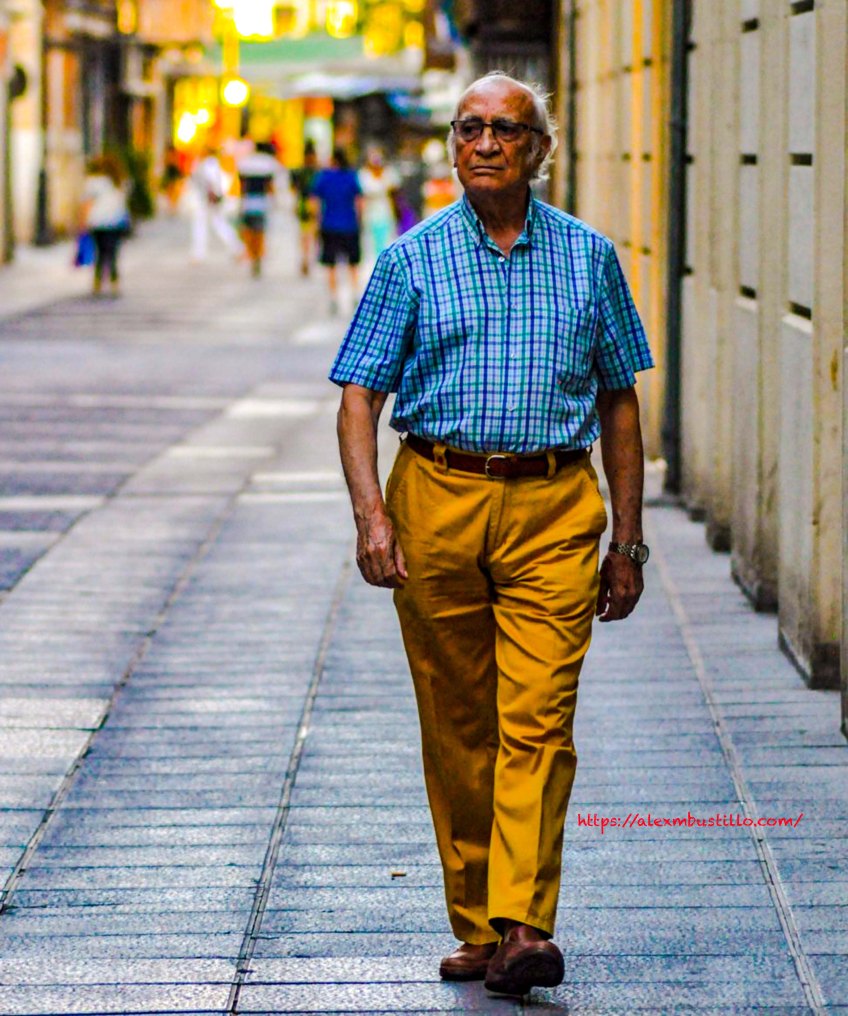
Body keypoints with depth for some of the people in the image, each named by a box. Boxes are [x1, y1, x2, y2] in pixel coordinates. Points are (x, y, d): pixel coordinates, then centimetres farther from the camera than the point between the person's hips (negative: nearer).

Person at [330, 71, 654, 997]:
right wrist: (371, 513, -14)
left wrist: (628, 541, 10)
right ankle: (474, 929, 16)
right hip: (438, 500, 1)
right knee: (455, 729, 6)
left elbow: (618, 403, 13)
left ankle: (524, 927, -18)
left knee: (538, 722, -12)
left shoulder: (588, 257, 9)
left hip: (555, 510, -1)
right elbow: (359, 398, 2)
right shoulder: (413, 259, 5)